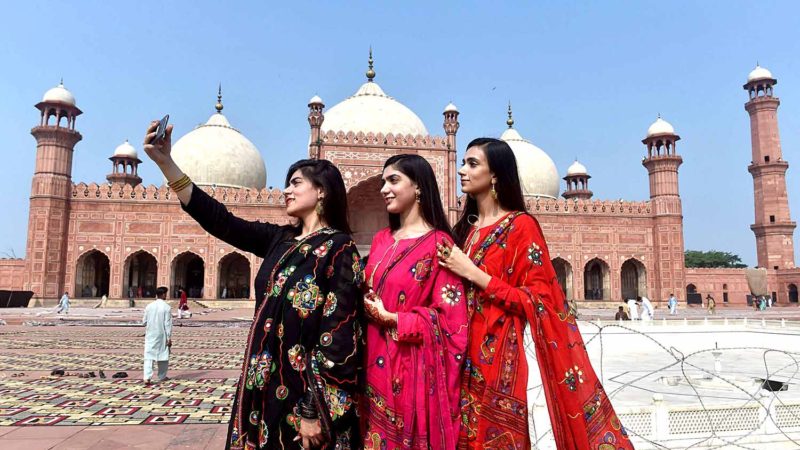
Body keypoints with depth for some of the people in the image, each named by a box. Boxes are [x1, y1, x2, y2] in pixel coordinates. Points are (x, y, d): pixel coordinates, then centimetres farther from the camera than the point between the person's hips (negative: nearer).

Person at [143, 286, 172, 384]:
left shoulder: (149, 306, -1)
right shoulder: (166, 307, -11)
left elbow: (144, 322, 5)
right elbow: (168, 324, -12)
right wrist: (169, 338, -8)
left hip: (150, 335, 2)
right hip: (162, 336, -2)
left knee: (148, 356, 1)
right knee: (163, 355, 14)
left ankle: (147, 377, -13)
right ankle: (162, 376, 24)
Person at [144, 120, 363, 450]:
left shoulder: (339, 249, -13)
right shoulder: (281, 239, 8)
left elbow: (339, 333, -18)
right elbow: (221, 222, 4)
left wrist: (317, 410, -19)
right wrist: (165, 162, 1)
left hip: (307, 395, -7)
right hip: (268, 387, 7)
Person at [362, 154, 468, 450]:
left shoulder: (438, 243, -11)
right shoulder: (381, 239, 9)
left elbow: (450, 318, -14)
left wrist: (390, 318, -16)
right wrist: (367, 308, 0)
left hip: (413, 367, -6)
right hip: (376, 363, 6)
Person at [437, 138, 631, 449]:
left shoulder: (520, 225, -8)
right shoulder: (466, 227, 12)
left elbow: (538, 300, -14)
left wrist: (473, 273, -16)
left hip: (498, 357, -6)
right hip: (462, 356, 6)